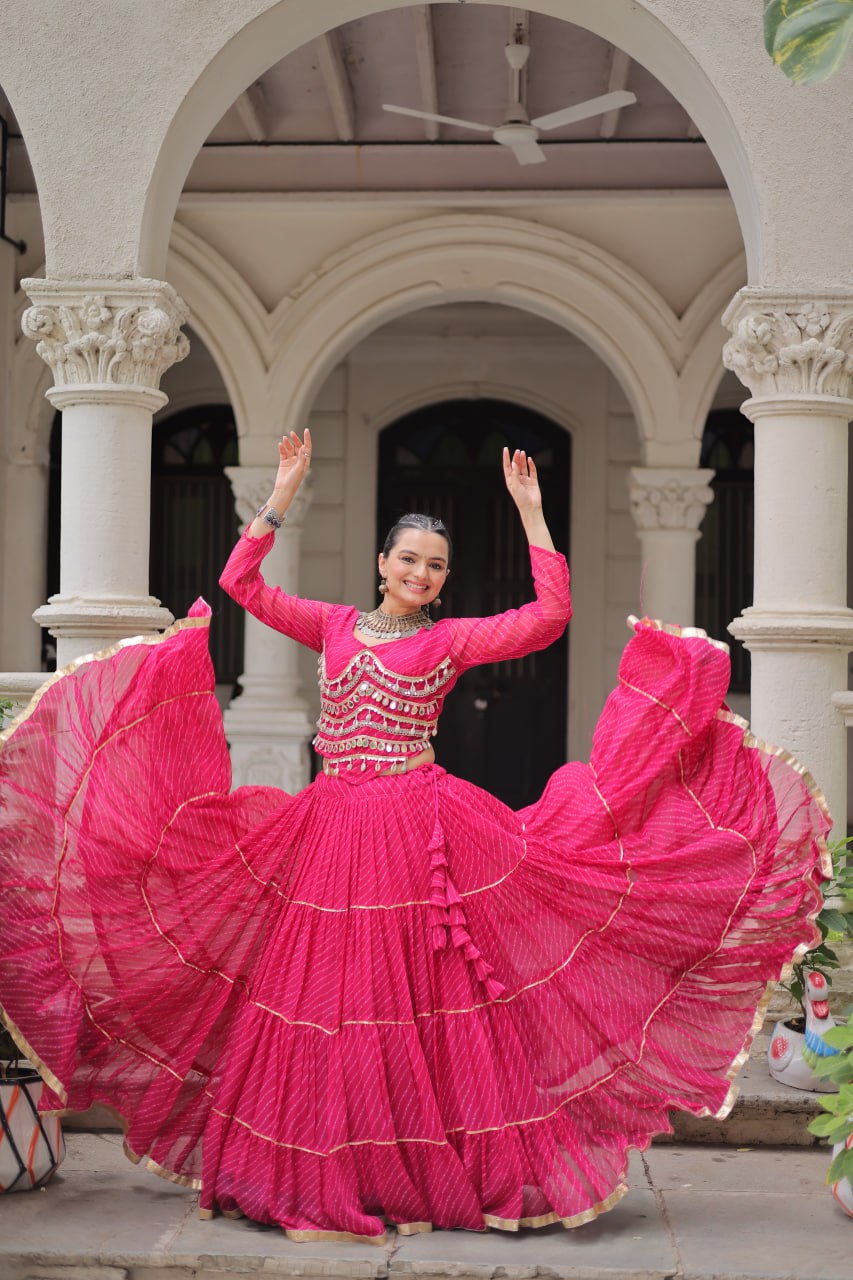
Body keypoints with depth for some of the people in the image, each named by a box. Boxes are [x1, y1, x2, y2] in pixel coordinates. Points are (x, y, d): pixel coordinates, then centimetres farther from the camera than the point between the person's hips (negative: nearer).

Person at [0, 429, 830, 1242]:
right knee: (329, 992, 3)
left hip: (419, 830, -2)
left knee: (423, 995, -3)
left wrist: (530, 513, -2)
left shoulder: (451, 640, 7)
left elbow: (551, 614, -3)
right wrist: (284, 494, 7)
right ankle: (333, 1179, 13)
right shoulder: (334, 626, 14)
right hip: (334, 832, 3)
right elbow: (240, 583, 10)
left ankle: (434, 1175, 6)